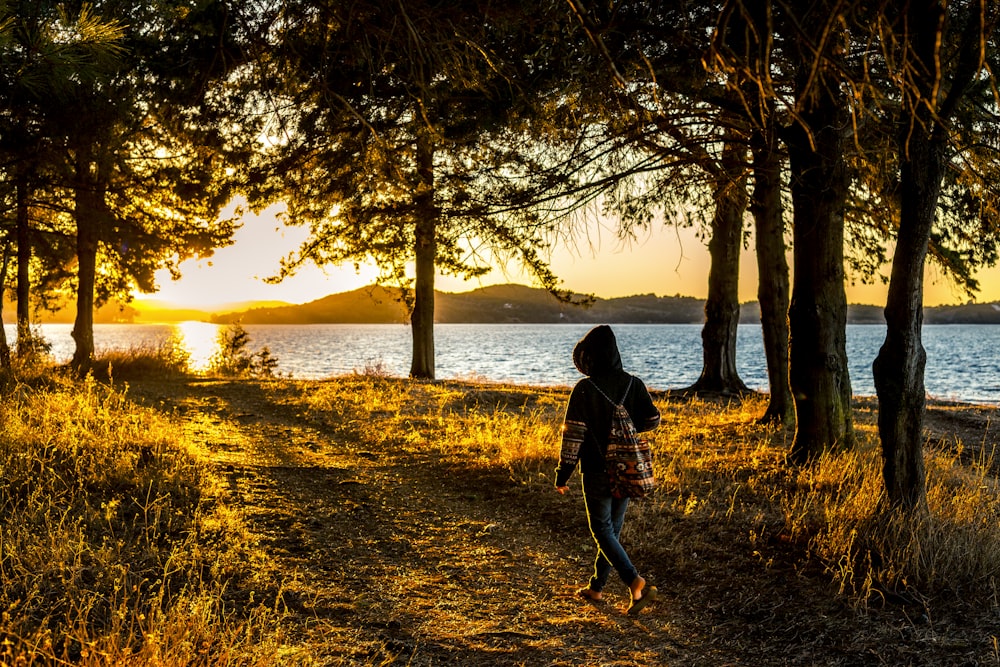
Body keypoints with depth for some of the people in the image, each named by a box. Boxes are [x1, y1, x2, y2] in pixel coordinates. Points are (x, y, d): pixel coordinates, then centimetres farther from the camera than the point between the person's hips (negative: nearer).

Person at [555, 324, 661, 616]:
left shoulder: (584, 389, -15)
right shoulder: (634, 384, -3)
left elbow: (573, 435, -15)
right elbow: (653, 421, 2)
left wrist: (562, 475, -6)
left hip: (597, 474, -5)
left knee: (603, 532, 4)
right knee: (613, 529, 17)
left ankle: (637, 584, -13)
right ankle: (597, 587, 28)